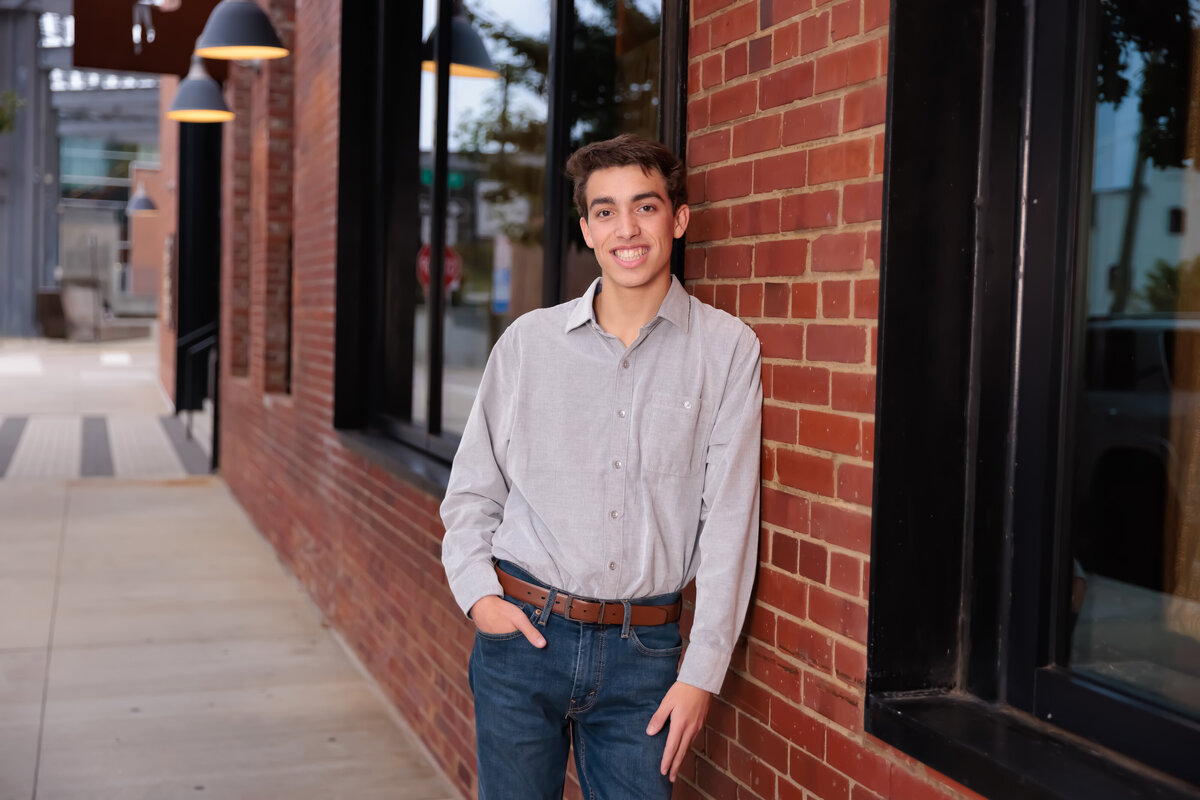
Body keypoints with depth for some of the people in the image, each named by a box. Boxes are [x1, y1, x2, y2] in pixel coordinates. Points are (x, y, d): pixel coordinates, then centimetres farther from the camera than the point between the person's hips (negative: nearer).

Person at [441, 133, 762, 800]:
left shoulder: (728, 350, -1)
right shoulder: (528, 341, 4)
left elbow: (730, 519, -3)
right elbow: (472, 489, 11)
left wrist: (703, 671, -6)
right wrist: (478, 593, -4)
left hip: (644, 650, -1)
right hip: (522, 633, 1)